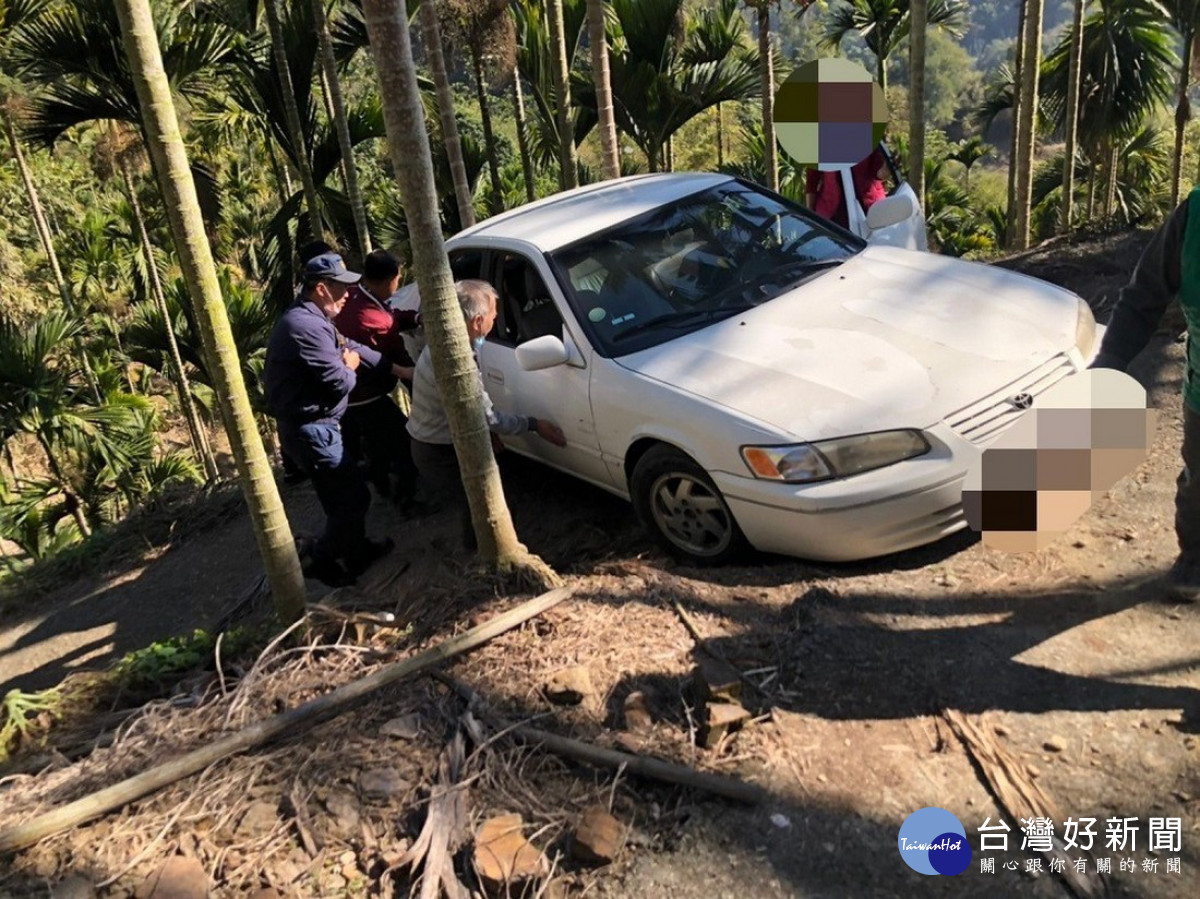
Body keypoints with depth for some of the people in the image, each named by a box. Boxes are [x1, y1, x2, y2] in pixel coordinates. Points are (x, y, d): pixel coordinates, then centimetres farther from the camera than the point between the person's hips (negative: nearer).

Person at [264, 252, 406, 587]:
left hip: (314, 426, 11)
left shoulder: (313, 319, 11)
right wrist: (350, 368, -1)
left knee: (346, 494, 21)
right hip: (311, 429, -11)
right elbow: (339, 383, -24)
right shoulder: (307, 326, -24)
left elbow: (350, 346, 21)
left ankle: (356, 551, 36)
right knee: (353, 497, -2)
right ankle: (323, 561, 12)